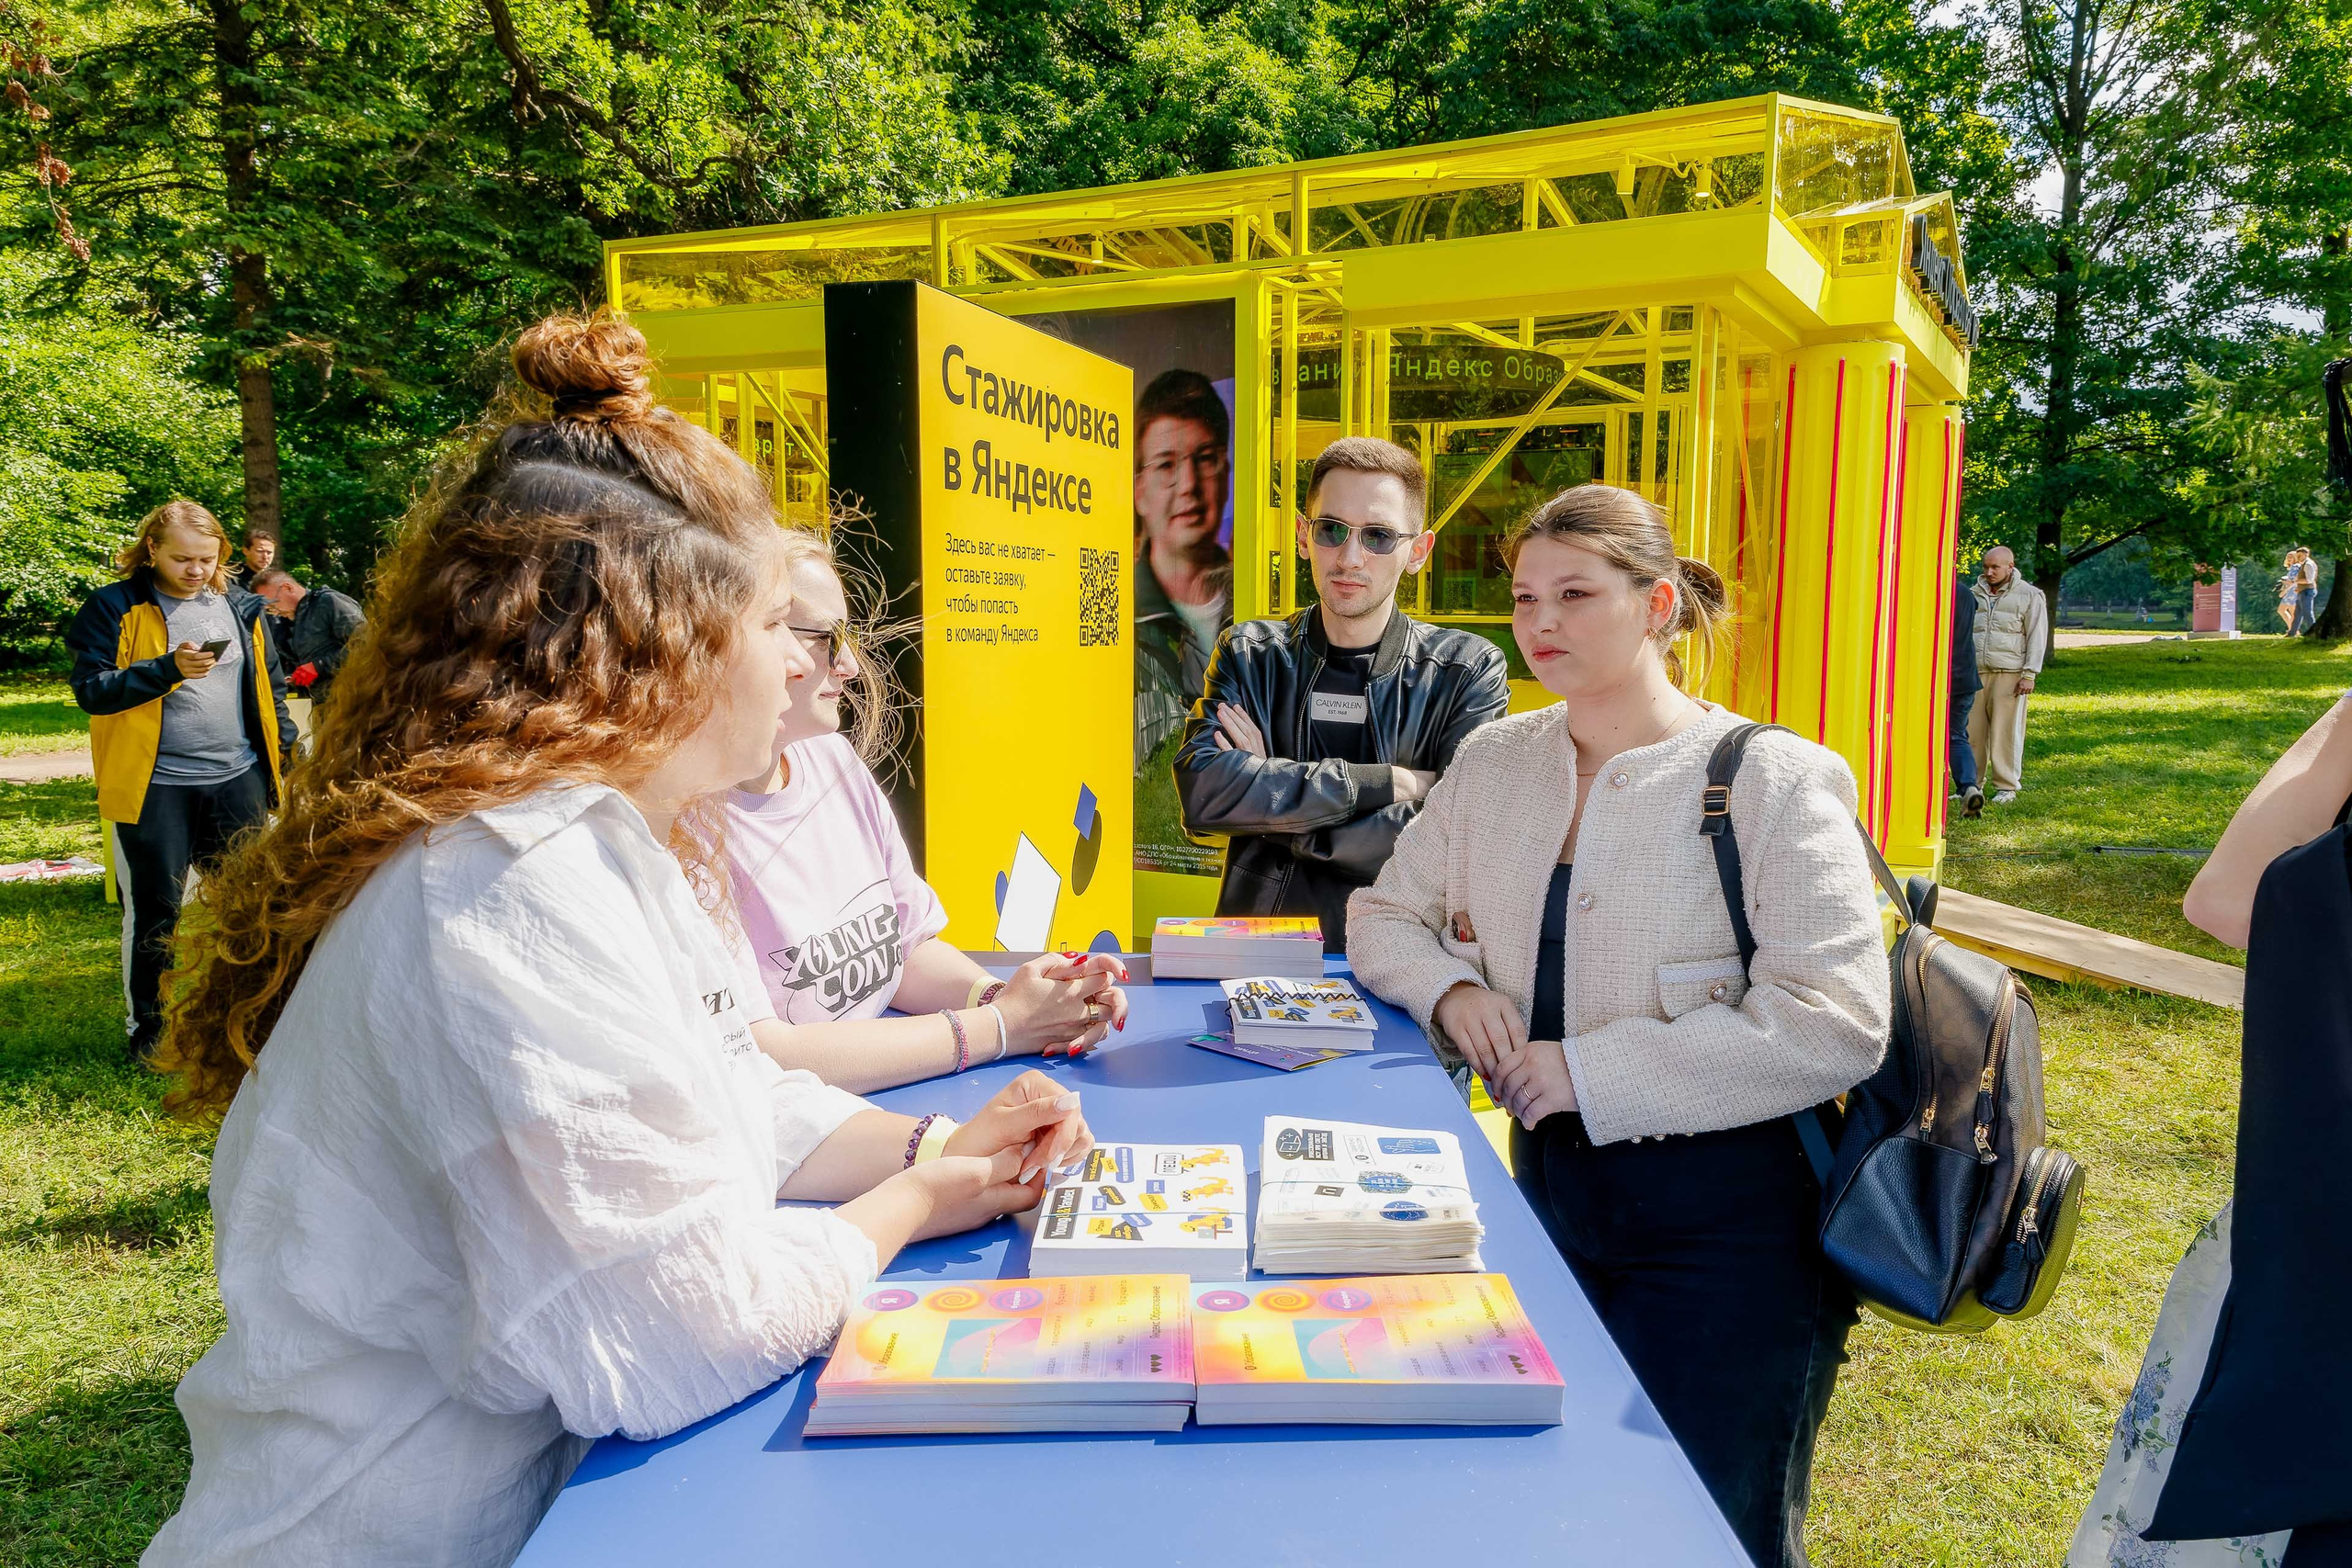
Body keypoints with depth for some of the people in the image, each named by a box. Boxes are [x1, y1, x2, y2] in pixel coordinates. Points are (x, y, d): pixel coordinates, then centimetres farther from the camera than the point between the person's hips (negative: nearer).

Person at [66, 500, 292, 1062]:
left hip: (239, 782, 4)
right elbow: (90, 690, -10)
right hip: (155, 787, -4)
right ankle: (146, 1026, 20)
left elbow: (269, 686, 16)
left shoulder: (240, 608, 8)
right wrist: (169, 668, -23)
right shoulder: (115, 609, -4)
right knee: (155, 911, 5)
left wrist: (284, 752, 11)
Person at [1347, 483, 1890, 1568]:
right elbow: (1383, 916, 13)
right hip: (1549, 1183, 5)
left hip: (1724, 1215, -5)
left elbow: (1834, 1028, -21)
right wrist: (1450, 987, -9)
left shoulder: (1772, 779, -13)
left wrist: (1590, 1071, -21)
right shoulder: (1495, 762, 4)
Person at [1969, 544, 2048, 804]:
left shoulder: (2029, 595, 3)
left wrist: (2029, 675, -8)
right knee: (1972, 731, 1)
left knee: (2006, 733, -3)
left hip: (2009, 674, -4)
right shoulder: (1976, 594, 16)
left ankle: (2007, 787, 4)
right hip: (1976, 673, 4)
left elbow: (2037, 637, 0)